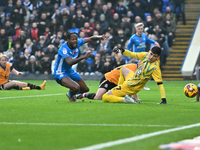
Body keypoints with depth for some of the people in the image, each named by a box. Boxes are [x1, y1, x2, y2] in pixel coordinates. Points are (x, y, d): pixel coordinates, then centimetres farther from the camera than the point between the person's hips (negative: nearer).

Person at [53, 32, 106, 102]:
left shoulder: (77, 43, -10)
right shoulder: (64, 49, -31)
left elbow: (90, 39, 1)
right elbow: (70, 62, -45)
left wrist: (100, 37, -19)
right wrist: (84, 57, -51)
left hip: (69, 71, 8)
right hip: (60, 74, -8)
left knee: (85, 89, 13)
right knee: (76, 87, -31)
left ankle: (71, 94, 43)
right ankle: (70, 94, 7)